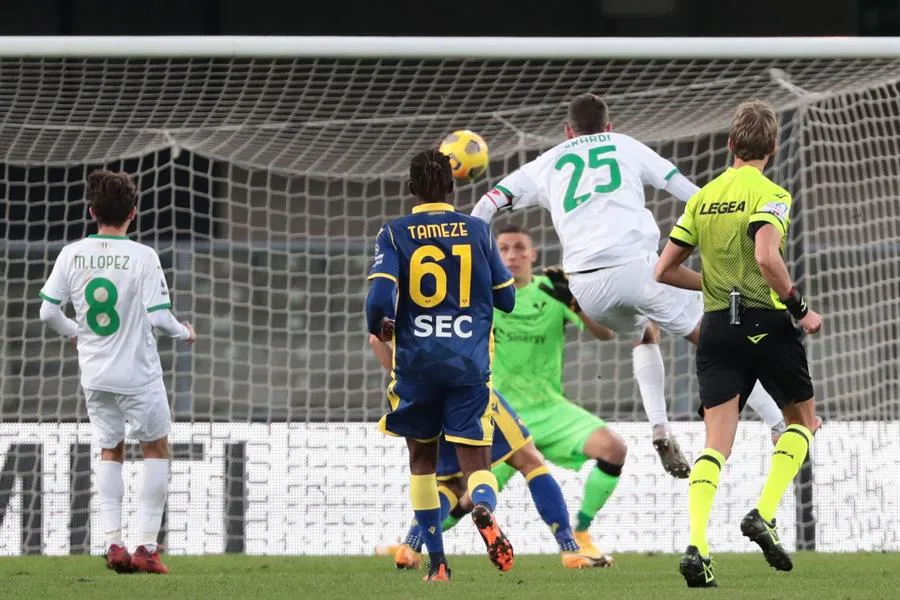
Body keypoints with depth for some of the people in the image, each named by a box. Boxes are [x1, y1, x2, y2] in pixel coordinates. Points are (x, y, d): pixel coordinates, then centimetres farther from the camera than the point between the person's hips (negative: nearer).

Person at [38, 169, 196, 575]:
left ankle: (112, 542, 7)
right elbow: (158, 317, -17)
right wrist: (184, 332, 4)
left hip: (94, 374, 4)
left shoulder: (72, 254, -4)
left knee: (110, 451, 18)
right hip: (137, 374, -4)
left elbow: (48, 311, -1)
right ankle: (146, 546, 6)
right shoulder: (143, 257, -15)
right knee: (156, 449, 12)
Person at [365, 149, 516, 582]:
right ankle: (483, 508, -37)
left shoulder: (394, 234, -2)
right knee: (476, 464, 0)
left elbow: (380, 298, -14)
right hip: (469, 364, 0)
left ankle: (437, 563, 18)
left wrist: (380, 327, 8)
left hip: (416, 363, 0)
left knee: (422, 461, 19)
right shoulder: (477, 231, 3)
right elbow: (506, 299, 9)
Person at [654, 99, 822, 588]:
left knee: (716, 443, 0)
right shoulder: (771, 194, -8)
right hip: (766, 323, -4)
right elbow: (766, 257, -25)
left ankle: (696, 546, -18)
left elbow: (665, 270, 11)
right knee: (802, 419, 18)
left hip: (717, 328, 4)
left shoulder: (703, 198, 9)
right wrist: (800, 309, -14)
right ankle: (763, 515, 0)